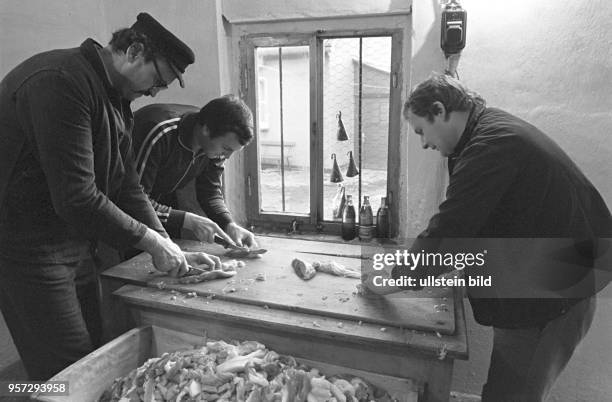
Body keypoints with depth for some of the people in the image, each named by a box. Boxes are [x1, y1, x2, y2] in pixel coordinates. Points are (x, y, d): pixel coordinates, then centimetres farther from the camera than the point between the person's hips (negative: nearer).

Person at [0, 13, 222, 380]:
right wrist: (151, 240, -17)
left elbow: (126, 185, 9)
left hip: (76, 246, 9)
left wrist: (173, 252, 2)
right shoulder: (61, 81, -21)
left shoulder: (117, 100, 10)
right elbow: (76, 198, -27)